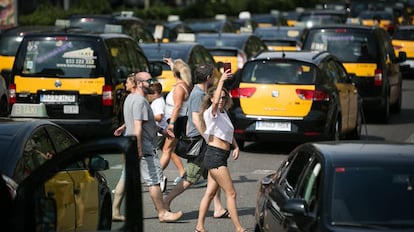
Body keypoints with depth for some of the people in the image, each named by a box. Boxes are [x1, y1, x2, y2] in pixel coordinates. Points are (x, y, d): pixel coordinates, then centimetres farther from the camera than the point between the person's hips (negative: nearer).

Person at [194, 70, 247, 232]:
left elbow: (230, 134, 25)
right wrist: (221, 81, -32)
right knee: (231, 193, -9)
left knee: (210, 193, 9)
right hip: (215, 155, -9)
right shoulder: (211, 113, -9)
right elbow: (215, 102, -32)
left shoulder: (224, 113, 16)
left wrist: (236, 147, 8)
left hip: (220, 157, 9)